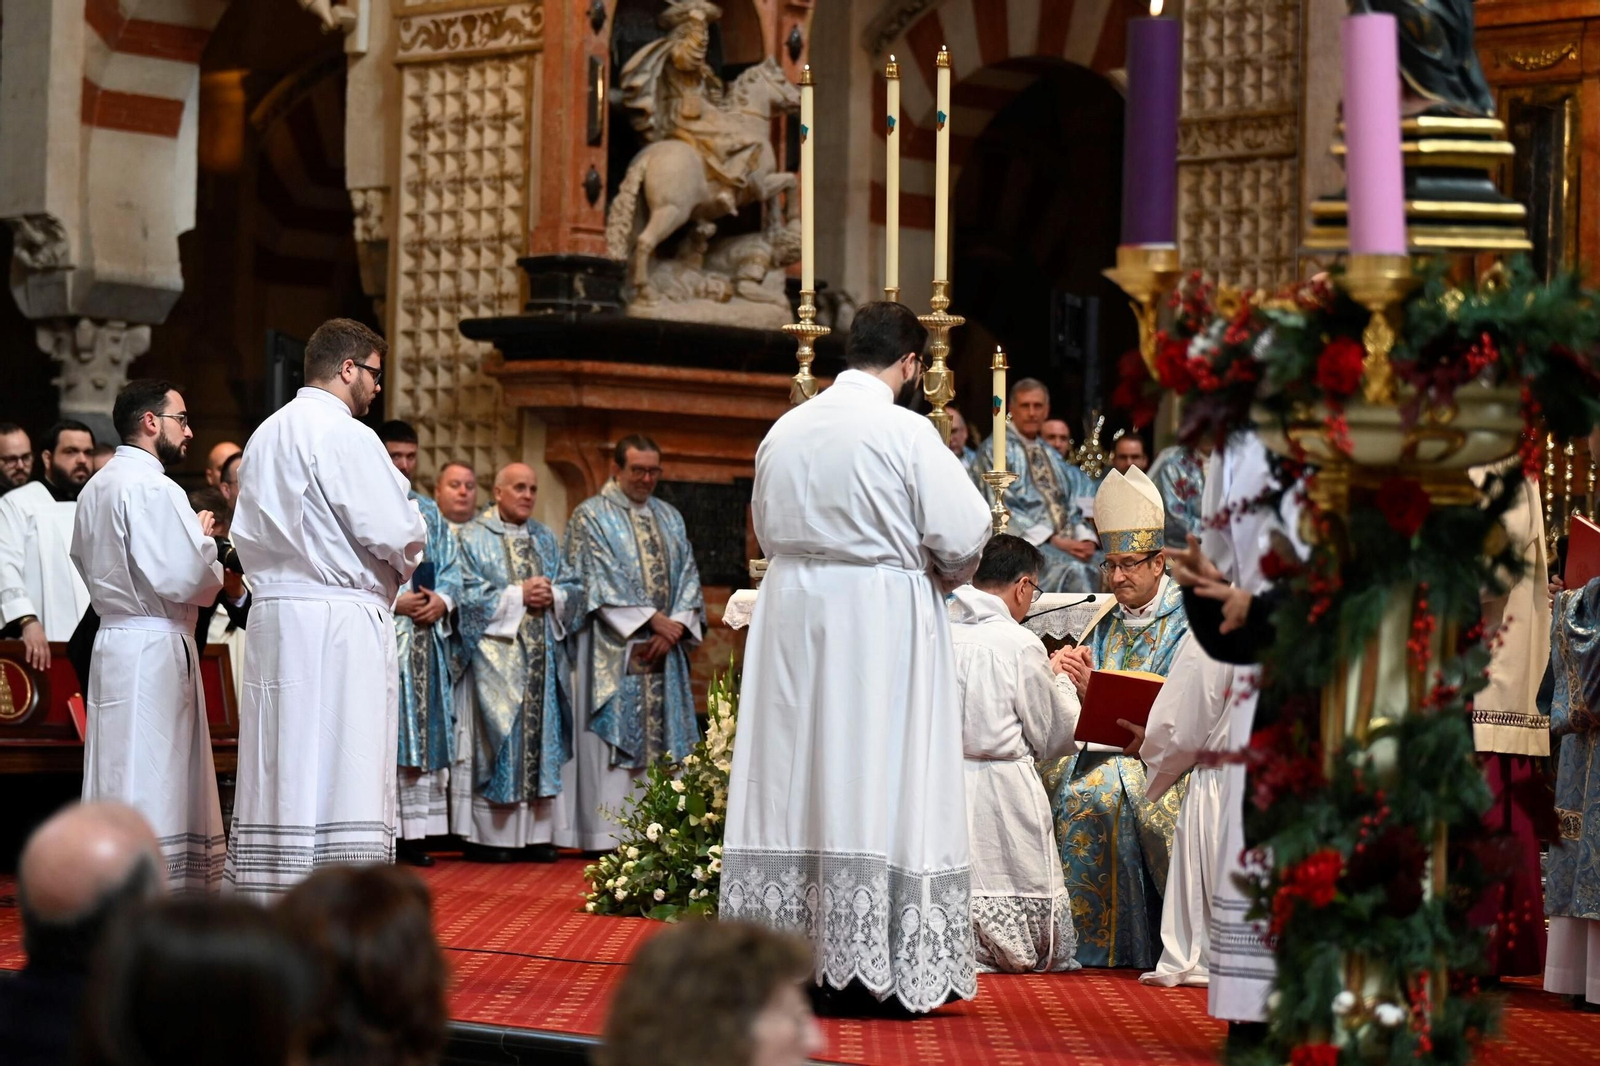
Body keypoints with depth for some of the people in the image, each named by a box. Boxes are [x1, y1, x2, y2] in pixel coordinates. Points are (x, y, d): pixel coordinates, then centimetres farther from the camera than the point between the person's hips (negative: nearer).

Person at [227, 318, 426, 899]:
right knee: (341, 768, -8)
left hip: (272, 612, 8)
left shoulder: (265, 436, 16)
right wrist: (402, 564, 7)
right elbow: (394, 532, -15)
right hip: (339, 619, -8)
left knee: (282, 772, 9)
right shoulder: (345, 436, -11)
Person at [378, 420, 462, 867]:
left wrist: (441, 600, -6)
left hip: (426, 638, 6)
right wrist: (393, 602, -17)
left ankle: (414, 833, 7)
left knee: (424, 736, 4)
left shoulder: (430, 513, 18)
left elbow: (452, 569, 15)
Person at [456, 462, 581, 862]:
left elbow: (573, 589, 14)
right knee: (499, 737, -8)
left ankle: (537, 833, 5)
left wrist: (552, 596, -8)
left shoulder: (546, 539, 18)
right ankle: (490, 836, -5)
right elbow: (468, 594, -9)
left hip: (543, 655, 5)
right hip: (496, 655, -5)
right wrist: (519, 595, -13)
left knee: (541, 736, 2)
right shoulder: (473, 537, 2)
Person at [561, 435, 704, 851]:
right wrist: (651, 619, -14)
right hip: (614, 651, -5)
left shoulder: (669, 518, 16)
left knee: (662, 736, 1)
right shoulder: (591, 516, 0)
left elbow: (687, 577, 11)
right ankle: (607, 835, -9)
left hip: (663, 651, 5)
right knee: (614, 735, -8)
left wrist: (674, 628, -6)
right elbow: (599, 580, -9)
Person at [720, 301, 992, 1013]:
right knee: (879, 786, -2)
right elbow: (962, 534, -12)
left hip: (792, 615, 5)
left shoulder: (785, 430, 5)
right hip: (882, 618, -5)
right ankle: (890, 965, 0)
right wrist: (946, 574, 9)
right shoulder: (905, 432, -11)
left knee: (795, 778, 8)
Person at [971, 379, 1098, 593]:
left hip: (1066, 543, 6)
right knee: (1073, 571, -34)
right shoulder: (995, 450, 4)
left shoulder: (1050, 455, 25)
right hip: (1024, 542, -6)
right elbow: (1002, 510, -6)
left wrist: (1085, 538, -2)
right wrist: (1054, 540, -13)